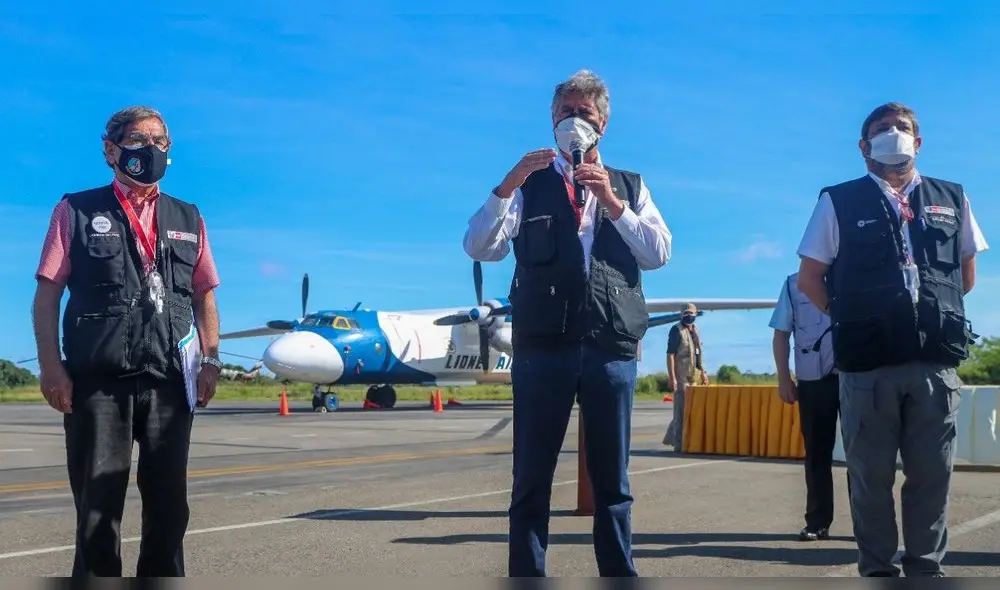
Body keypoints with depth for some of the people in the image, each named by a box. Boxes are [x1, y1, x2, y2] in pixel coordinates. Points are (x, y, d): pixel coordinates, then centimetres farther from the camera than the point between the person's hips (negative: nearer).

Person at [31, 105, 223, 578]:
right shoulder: (77, 211, 8)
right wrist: (50, 366, -8)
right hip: (97, 380, -3)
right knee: (97, 507, 1)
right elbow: (47, 294, 3)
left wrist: (210, 360, 4)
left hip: (169, 381, 3)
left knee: (168, 507, 8)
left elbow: (203, 296, 17)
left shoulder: (188, 220, 17)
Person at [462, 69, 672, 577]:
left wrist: (612, 204, -8)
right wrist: (506, 187, -16)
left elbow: (659, 253, 4)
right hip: (542, 345, -1)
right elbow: (479, 247, -2)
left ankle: (619, 578, 16)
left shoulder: (628, 186, 16)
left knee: (612, 477, 8)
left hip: (612, 346, 2)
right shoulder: (529, 183, 10)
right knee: (532, 477, 1)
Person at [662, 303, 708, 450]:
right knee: (681, 410, -4)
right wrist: (672, 378, -20)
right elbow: (670, 354, -14)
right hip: (682, 376, -8)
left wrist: (703, 372, 16)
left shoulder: (695, 330, 14)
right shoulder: (676, 330, -9)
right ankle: (680, 443, 1)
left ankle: (671, 437, 24)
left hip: (695, 376, 8)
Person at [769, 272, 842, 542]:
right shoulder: (794, 284, 9)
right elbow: (781, 334, 9)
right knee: (816, 452, 5)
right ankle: (817, 521, 12)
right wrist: (784, 378, 2)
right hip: (812, 380, 1)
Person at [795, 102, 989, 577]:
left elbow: (967, 275, 21)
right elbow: (809, 278, 6)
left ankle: (927, 568, 16)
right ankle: (877, 570, 15)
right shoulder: (839, 201, 5)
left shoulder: (951, 199, 13)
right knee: (871, 476, 5)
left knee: (932, 474, 5)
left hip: (936, 361, 2)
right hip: (868, 363, -2)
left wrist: (938, 315, 15)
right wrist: (853, 321, 7)